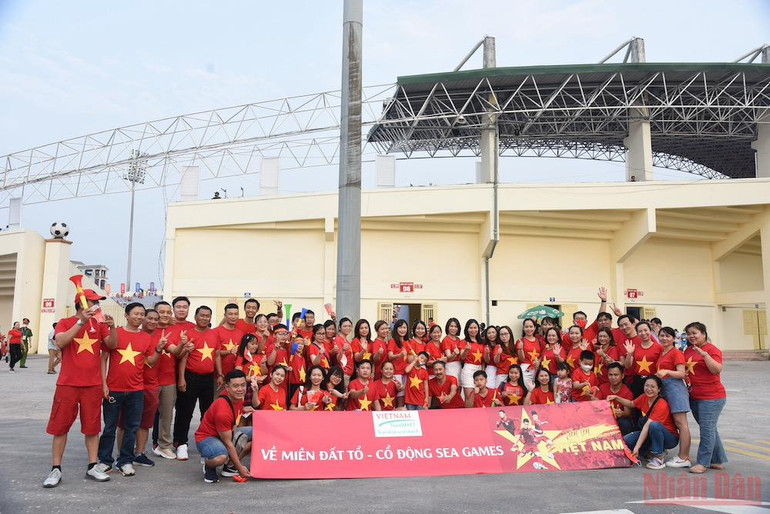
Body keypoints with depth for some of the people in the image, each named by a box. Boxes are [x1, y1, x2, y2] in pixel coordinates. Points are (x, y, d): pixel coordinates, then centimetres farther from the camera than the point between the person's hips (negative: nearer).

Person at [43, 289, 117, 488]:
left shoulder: (99, 325, 8)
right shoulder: (65, 322, 1)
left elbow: (112, 345, -2)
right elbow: (60, 342, -18)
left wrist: (112, 327, -20)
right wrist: (81, 322, -25)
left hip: (93, 385, 3)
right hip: (68, 384, -2)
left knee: (92, 427, 6)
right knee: (60, 426, 3)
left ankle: (92, 467, 13)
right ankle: (56, 469, 12)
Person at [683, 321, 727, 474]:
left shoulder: (712, 350, -10)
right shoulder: (688, 350, 11)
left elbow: (717, 369, -24)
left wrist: (704, 354, -29)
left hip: (712, 397, -8)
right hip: (694, 397, 8)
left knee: (707, 429, -6)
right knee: (710, 429, 14)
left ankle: (703, 463, -1)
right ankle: (719, 460, 24)